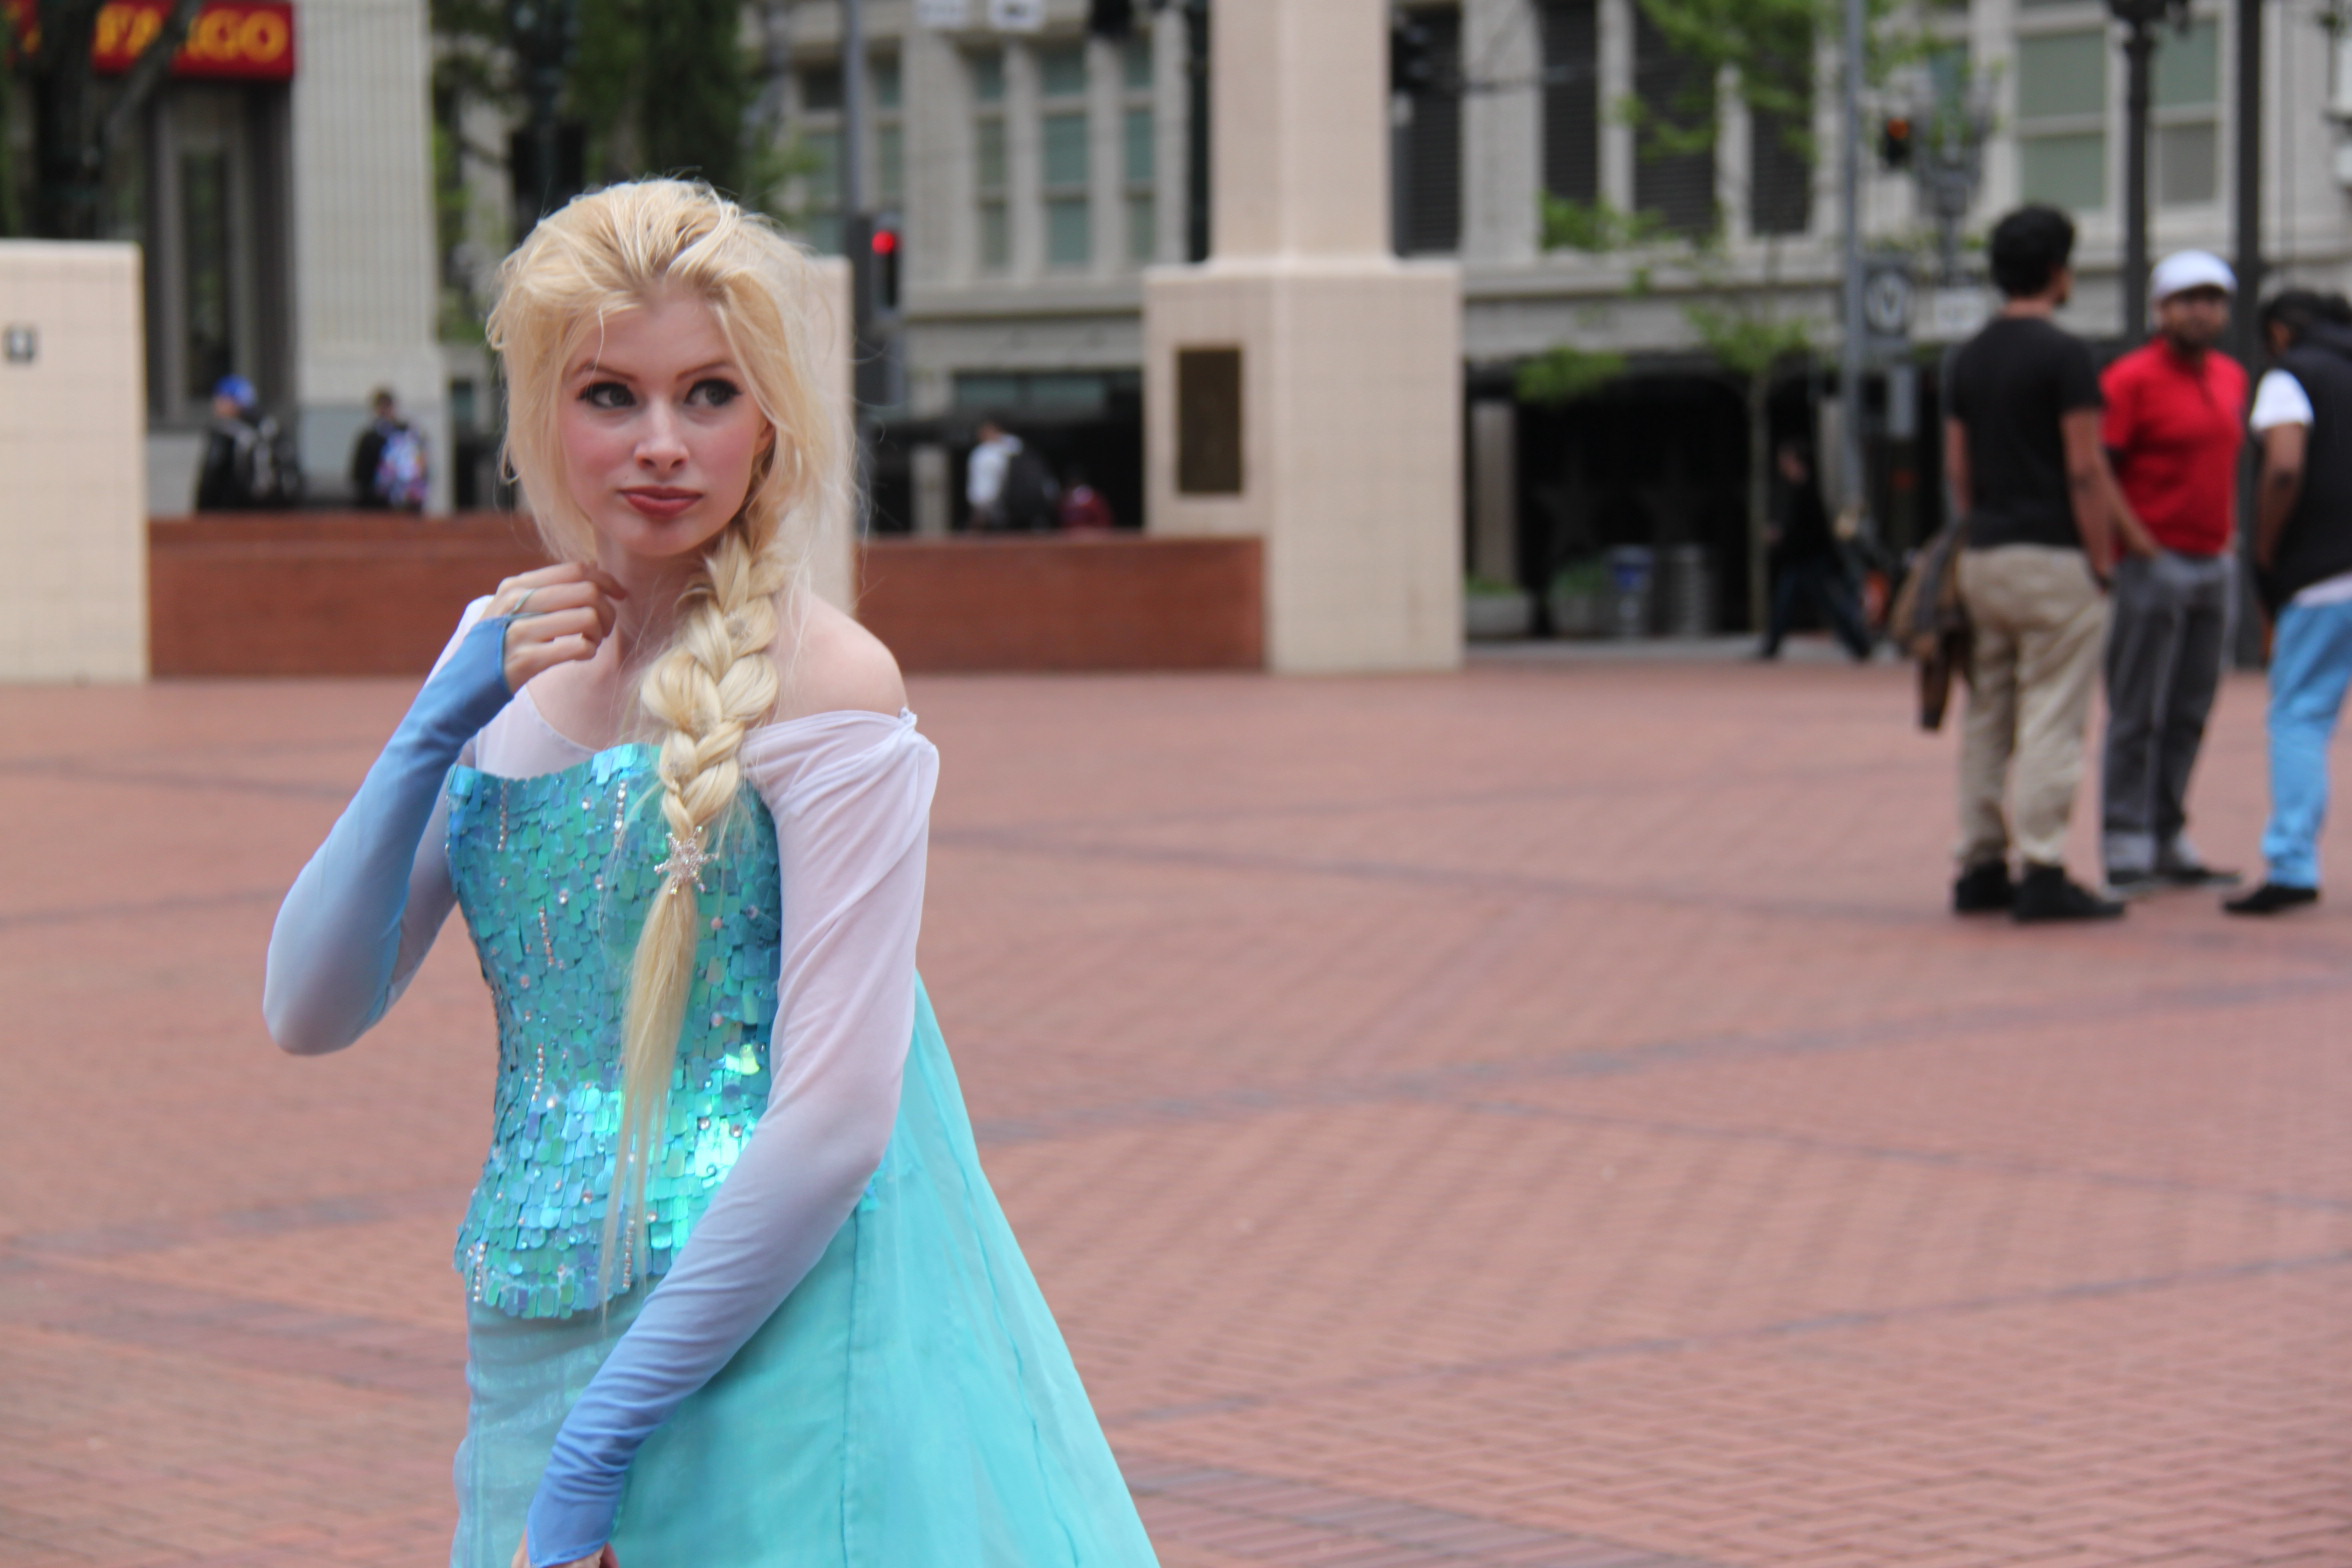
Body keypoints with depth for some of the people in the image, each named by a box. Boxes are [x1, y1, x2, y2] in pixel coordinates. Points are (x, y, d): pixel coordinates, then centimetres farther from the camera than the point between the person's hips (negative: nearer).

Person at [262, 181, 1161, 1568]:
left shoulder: (824, 682, -11)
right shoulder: (506, 653, 8)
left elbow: (837, 1117, -16)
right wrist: (436, 726, -8)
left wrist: (603, 1443, -16)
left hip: (770, 1335, -5)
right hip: (538, 1341, 5)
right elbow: (313, 1011, 5)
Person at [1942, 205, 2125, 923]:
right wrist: (2104, 564, -9)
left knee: (1986, 720, 11)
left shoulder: (1969, 357, 11)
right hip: (2052, 555, -8)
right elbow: (2084, 468, -14)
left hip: (1984, 559, 8)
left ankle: (1980, 870, 13)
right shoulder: (2062, 354, -12)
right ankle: (2043, 874, -9)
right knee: (2052, 720, -6)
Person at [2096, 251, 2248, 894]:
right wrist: (2140, 545, -18)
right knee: (2138, 715, -4)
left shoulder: (2231, 377, 14)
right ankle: (2126, 848, -1)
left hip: (2215, 567, 7)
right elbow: (2095, 468, -14)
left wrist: (2230, 534, 16)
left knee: (2189, 715, 9)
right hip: (2152, 567, -7)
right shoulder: (2131, 378, -9)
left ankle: (2169, 841, 15)